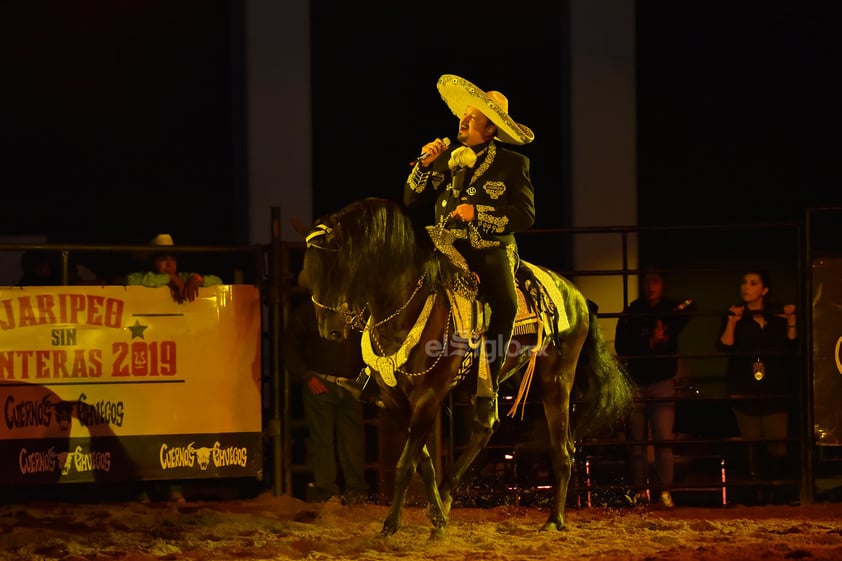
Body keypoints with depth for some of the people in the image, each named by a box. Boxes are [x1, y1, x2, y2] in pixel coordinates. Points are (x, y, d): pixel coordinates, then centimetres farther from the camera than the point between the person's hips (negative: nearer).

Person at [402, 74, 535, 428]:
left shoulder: (513, 165, 3)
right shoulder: (444, 158, 14)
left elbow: (525, 215, -7)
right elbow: (411, 203, 13)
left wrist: (478, 213, -18)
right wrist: (425, 165, -1)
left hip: (491, 253, -4)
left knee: (505, 305, -33)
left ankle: (487, 387, -24)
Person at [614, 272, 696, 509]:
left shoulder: (672, 309, 6)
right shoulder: (631, 313, 5)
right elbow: (621, 347, -2)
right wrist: (650, 342, -15)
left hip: (663, 382, -1)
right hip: (636, 383, 1)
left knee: (664, 439, -9)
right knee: (636, 440, 3)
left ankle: (665, 490, -9)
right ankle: (638, 489, 9)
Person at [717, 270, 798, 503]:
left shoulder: (778, 314, 10)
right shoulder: (735, 315, 8)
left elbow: (791, 346, 4)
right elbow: (724, 346, -5)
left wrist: (791, 322, -8)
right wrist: (732, 322, -16)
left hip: (775, 390, 0)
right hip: (745, 390, 0)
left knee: (778, 442, -10)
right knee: (751, 442, -2)